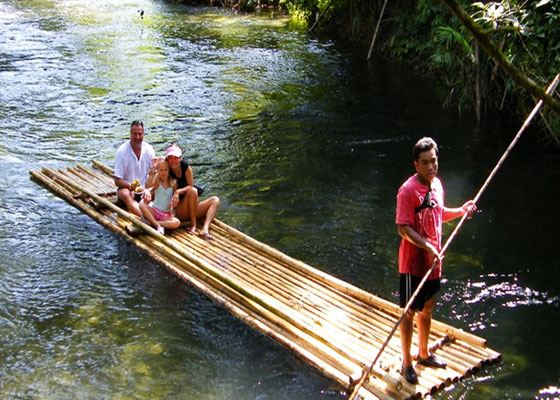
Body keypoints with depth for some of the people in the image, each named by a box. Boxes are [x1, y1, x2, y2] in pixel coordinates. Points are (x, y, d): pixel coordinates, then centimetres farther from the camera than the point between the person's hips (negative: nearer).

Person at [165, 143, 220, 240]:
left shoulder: (186, 167, 1)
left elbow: (190, 185, -2)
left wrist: (178, 191, -20)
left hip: (193, 209, 6)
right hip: (177, 211, -5)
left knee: (215, 200, -8)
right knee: (193, 191, -28)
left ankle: (205, 228, -30)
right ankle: (193, 225, -22)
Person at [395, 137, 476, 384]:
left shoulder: (437, 184, 5)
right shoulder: (408, 190, -20)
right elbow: (403, 228, -22)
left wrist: (460, 211, 6)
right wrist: (427, 246, -30)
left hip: (433, 260, 8)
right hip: (413, 261, -8)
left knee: (427, 309, 21)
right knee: (409, 312, 6)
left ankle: (423, 354, 39)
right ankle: (407, 362, 20)